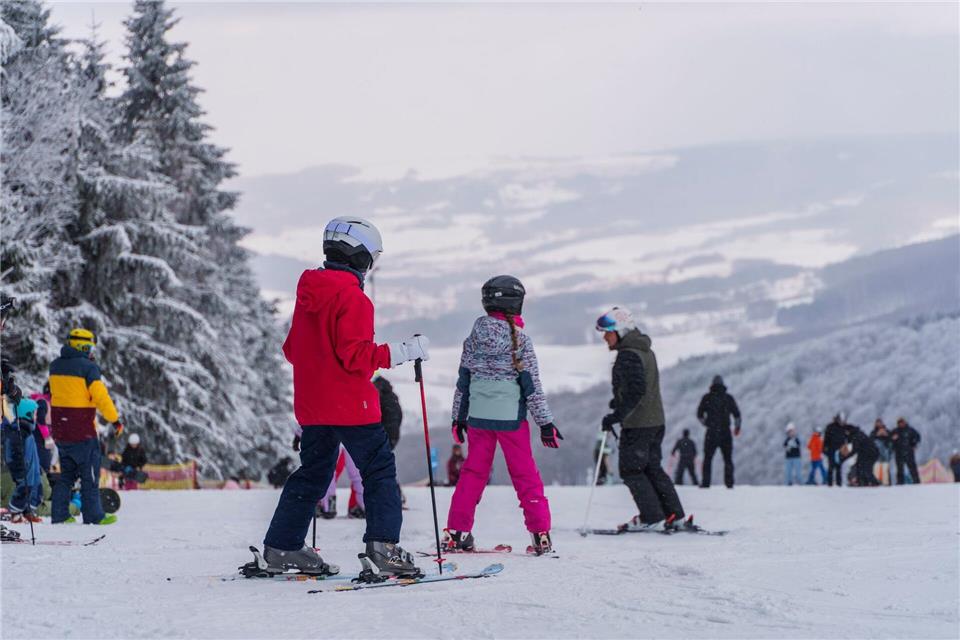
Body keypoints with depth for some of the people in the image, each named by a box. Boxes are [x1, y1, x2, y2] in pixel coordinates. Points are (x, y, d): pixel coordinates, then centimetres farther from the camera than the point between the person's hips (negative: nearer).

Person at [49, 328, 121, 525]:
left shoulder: (55, 366, 7)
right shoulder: (88, 367, -14)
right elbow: (101, 396, -17)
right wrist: (115, 419, -11)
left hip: (60, 430, 7)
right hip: (82, 431, -6)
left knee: (67, 474, 16)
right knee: (90, 475, 3)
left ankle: (59, 514, 13)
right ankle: (93, 516, 5)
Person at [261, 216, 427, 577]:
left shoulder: (308, 294, 11)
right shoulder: (352, 298, -14)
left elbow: (292, 349, 18)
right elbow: (356, 356, -21)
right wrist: (403, 352, -16)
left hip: (311, 405, 8)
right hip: (350, 405, -8)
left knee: (313, 473, 15)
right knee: (379, 469, -2)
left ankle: (281, 547, 16)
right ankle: (383, 544, -13)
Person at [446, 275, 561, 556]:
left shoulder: (473, 337, 3)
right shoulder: (520, 338, -7)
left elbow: (463, 381, 6)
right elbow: (531, 384, -6)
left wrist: (458, 417, 15)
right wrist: (545, 422, -1)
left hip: (478, 416, 3)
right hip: (511, 417, -3)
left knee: (473, 472, 11)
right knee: (526, 475, 4)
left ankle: (456, 532, 8)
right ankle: (541, 536, 1)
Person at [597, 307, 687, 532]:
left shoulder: (628, 355, -17)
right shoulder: (646, 351, 14)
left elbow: (636, 390, -25)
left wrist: (616, 416, -23)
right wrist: (620, 401, 22)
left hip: (637, 423, -10)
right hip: (656, 420, 10)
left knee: (630, 470, -1)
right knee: (652, 467, 16)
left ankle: (651, 517, -2)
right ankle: (674, 514, 15)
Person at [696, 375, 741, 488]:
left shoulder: (707, 398, -1)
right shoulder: (728, 397, 2)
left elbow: (699, 415, 2)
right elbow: (737, 414, 4)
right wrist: (737, 427, 21)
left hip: (711, 432, -1)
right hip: (725, 432, 1)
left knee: (707, 459, 6)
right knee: (728, 459, 11)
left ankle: (705, 483, -1)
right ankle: (729, 483, 3)